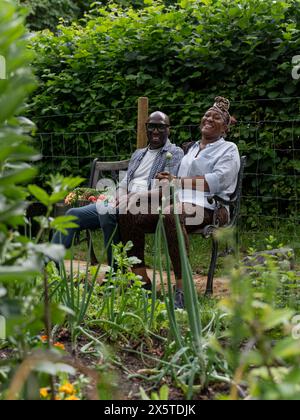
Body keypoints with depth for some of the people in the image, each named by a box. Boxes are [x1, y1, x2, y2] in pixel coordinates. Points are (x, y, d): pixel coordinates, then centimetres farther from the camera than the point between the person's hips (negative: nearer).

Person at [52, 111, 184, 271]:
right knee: (74, 215, -8)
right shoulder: (138, 154, 27)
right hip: (124, 203, 7)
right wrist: (118, 197, -4)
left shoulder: (175, 153, 5)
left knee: (107, 213, -36)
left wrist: (140, 195, -23)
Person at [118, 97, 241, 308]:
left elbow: (218, 180, -11)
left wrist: (178, 181, -15)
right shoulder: (190, 148, 29)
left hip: (208, 208, -7)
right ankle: (142, 281, -11)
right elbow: (172, 184, 27)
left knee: (171, 214, -40)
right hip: (182, 203, 7)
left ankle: (182, 288, -41)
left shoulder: (228, 149, 9)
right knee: (129, 215, -14)